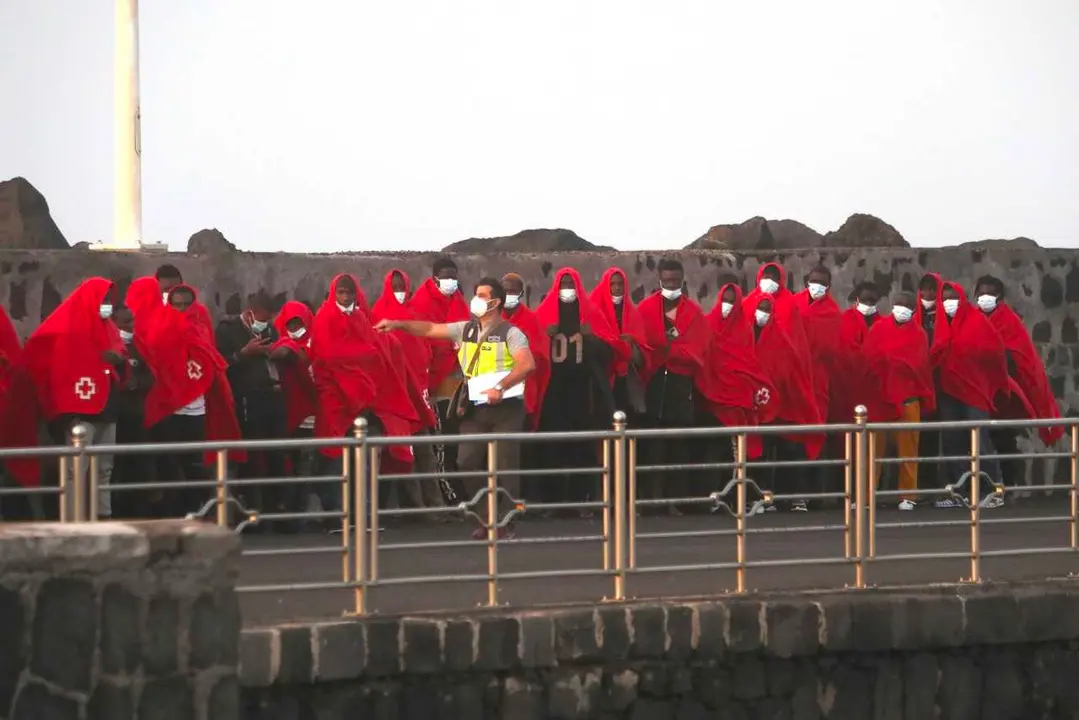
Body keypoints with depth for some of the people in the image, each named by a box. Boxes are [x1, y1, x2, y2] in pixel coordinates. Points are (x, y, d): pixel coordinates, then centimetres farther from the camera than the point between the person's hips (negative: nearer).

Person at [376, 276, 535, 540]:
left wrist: (501, 387, -27)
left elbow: (527, 364, -19)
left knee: (505, 465, -4)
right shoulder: (465, 329, 10)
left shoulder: (510, 333, -6)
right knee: (467, 462, -3)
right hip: (475, 408, 5)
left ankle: (505, 523, 1)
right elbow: (430, 329, 9)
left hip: (506, 407, -5)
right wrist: (399, 325, -3)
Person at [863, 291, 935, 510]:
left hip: (908, 396, 0)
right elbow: (867, 358, 0)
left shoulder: (918, 333, 8)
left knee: (908, 448, 1)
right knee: (874, 448, 0)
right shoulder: (878, 328, 7)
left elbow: (922, 365, 2)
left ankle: (908, 496, 7)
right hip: (878, 396, 0)